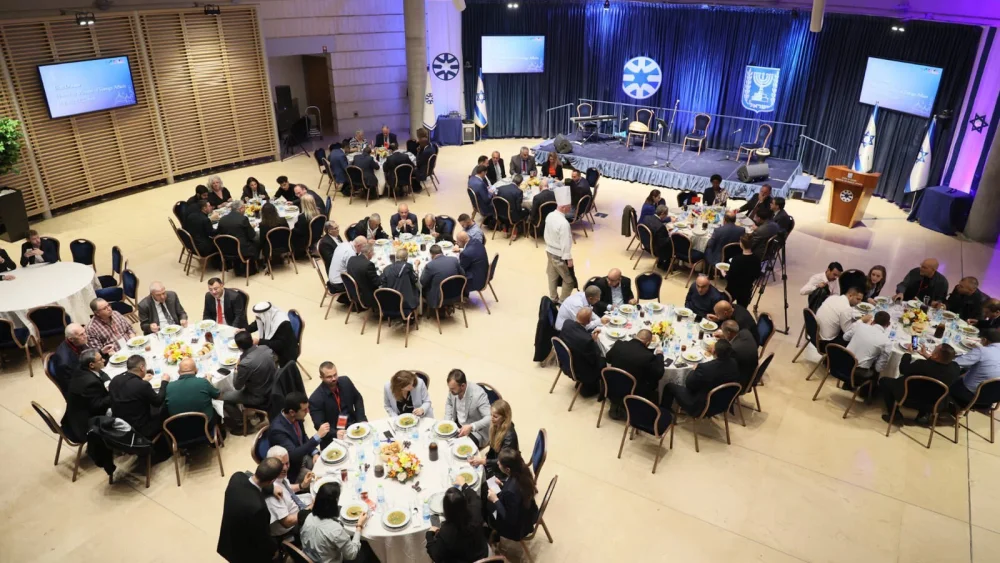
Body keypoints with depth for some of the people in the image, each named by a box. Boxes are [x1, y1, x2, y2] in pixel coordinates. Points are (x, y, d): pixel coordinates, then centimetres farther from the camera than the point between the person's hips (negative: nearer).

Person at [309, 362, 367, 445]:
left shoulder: (346, 381, -3)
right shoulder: (315, 399, -17)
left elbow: (358, 399, 12)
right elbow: (319, 425, -16)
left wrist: (362, 420, -1)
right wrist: (335, 433, -33)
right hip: (332, 436, -4)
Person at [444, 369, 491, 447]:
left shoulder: (478, 394, -31)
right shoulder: (453, 389, -13)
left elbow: (490, 418, -32)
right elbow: (449, 403, 9)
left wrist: (471, 427, -42)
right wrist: (447, 421, -6)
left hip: (476, 431, -6)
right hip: (458, 424, 6)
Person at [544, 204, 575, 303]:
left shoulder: (549, 216, -5)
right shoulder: (564, 223, -30)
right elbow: (565, 243, -24)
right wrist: (568, 258, -14)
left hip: (550, 251, 8)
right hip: (560, 255, -8)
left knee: (552, 276, 22)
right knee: (569, 280, 10)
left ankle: (553, 298, 36)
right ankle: (563, 301, 21)